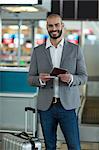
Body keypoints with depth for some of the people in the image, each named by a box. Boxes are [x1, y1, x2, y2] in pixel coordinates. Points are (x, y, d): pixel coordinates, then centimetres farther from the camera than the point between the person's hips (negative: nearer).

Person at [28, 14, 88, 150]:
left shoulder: (75, 49, 4)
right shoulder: (37, 51, 6)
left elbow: (84, 76, 5)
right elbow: (30, 79, 7)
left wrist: (71, 78, -17)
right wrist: (40, 79, -16)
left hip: (67, 106, -1)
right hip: (46, 107, 1)